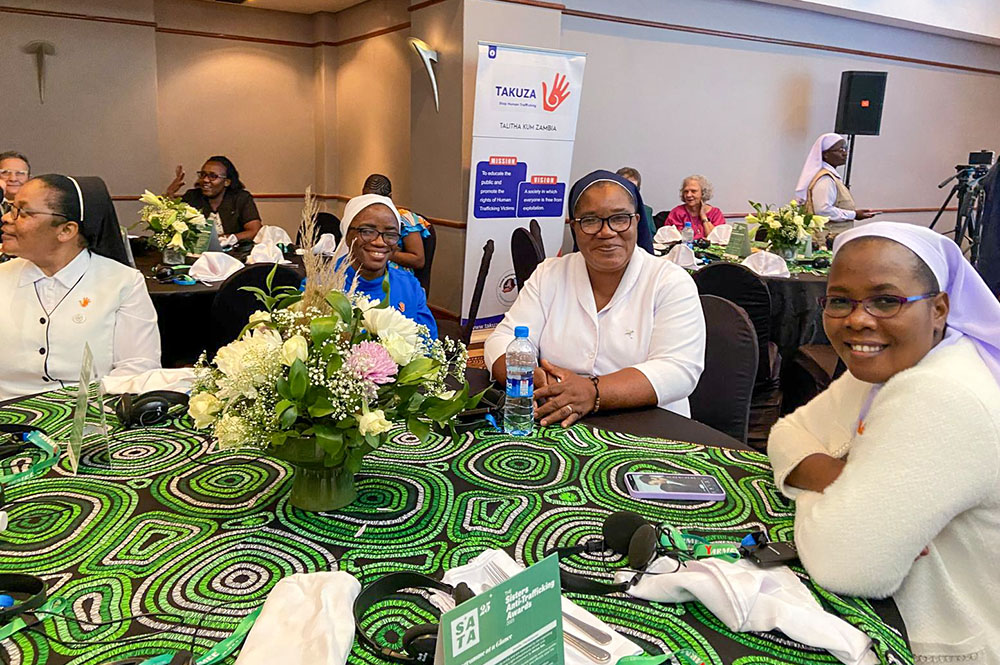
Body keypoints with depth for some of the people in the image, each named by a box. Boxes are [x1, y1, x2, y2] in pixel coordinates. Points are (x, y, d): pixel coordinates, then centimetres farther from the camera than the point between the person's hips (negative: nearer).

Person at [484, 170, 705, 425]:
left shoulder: (672, 282, -1)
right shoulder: (549, 275, 9)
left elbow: (678, 370, -13)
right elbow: (503, 341, 2)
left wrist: (593, 392, -28)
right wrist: (532, 379, -21)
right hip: (553, 426, 2)